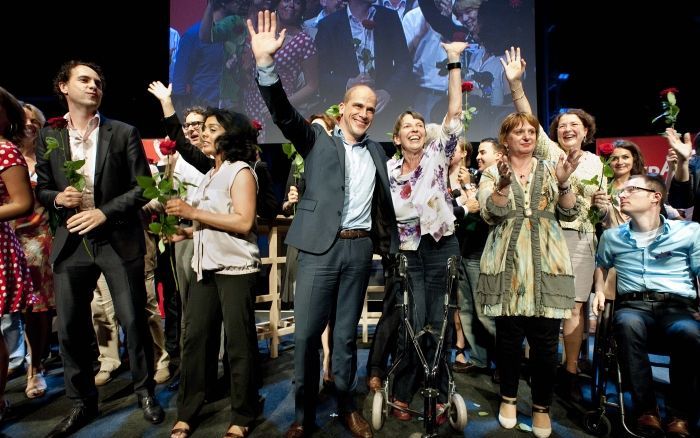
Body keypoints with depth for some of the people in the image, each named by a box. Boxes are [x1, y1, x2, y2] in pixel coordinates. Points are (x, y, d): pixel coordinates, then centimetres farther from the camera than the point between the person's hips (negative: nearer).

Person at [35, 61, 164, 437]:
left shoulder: (124, 133, 1)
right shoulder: (49, 136, 9)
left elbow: (143, 186, -3)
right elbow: (42, 188, 13)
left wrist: (104, 212, -13)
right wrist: (58, 198, -9)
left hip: (119, 240, -3)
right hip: (71, 242, 3)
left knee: (134, 321, 3)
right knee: (69, 328, 9)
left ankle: (145, 392, 25)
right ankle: (82, 402, 29)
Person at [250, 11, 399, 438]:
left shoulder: (377, 151, 14)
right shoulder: (318, 139, 4)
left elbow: (384, 199, 19)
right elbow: (284, 113, -11)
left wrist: (391, 242, 17)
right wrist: (266, 62, -25)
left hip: (361, 248, 3)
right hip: (321, 247, -3)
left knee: (347, 334, 12)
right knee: (306, 333, -1)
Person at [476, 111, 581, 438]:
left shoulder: (549, 169, 12)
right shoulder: (492, 173, 7)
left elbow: (569, 213, 4)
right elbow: (490, 215, -8)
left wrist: (563, 182, -14)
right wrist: (502, 184, -24)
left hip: (547, 265, 1)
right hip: (507, 265, -1)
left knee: (545, 340, 2)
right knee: (508, 336, 5)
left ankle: (542, 406, 21)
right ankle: (508, 397, 26)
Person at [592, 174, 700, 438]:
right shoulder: (612, 236, 18)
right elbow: (601, 266, 35)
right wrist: (599, 290, 17)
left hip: (677, 306, -1)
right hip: (633, 305, 1)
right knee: (628, 323, -37)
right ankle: (646, 410, -23)